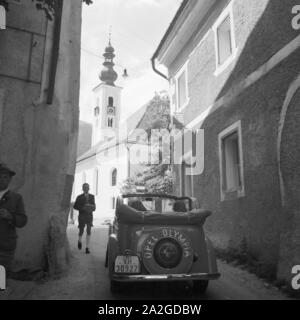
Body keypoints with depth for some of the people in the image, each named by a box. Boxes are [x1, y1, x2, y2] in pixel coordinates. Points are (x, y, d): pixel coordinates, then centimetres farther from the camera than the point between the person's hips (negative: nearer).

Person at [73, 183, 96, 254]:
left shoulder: (92, 196, 6)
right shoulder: (79, 197, 0)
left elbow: (94, 206, 11)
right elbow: (75, 207, -1)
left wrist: (91, 206, -12)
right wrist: (83, 208, -15)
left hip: (89, 216, 1)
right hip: (82, 216, -1)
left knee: (89, 231, -7)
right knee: (81, 231, 6)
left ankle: (87, 247, -2)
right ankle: (80, 241, 38)